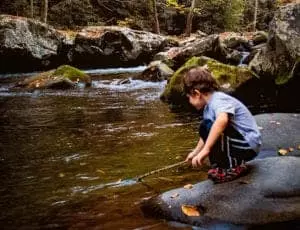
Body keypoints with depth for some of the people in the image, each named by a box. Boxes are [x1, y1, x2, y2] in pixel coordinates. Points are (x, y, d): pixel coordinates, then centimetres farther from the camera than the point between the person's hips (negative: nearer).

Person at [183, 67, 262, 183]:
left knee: (210, 126, -25)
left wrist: (205, 150, -44)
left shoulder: (219, 100, -21)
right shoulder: (209, 106, 8)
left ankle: (233, 166, -14)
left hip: (248, 146, -10)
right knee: (205, 128, 13)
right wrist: (195, 152, 36)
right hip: (240, 143, 10)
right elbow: (207, 134, 24)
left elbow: (222, 120, -44)